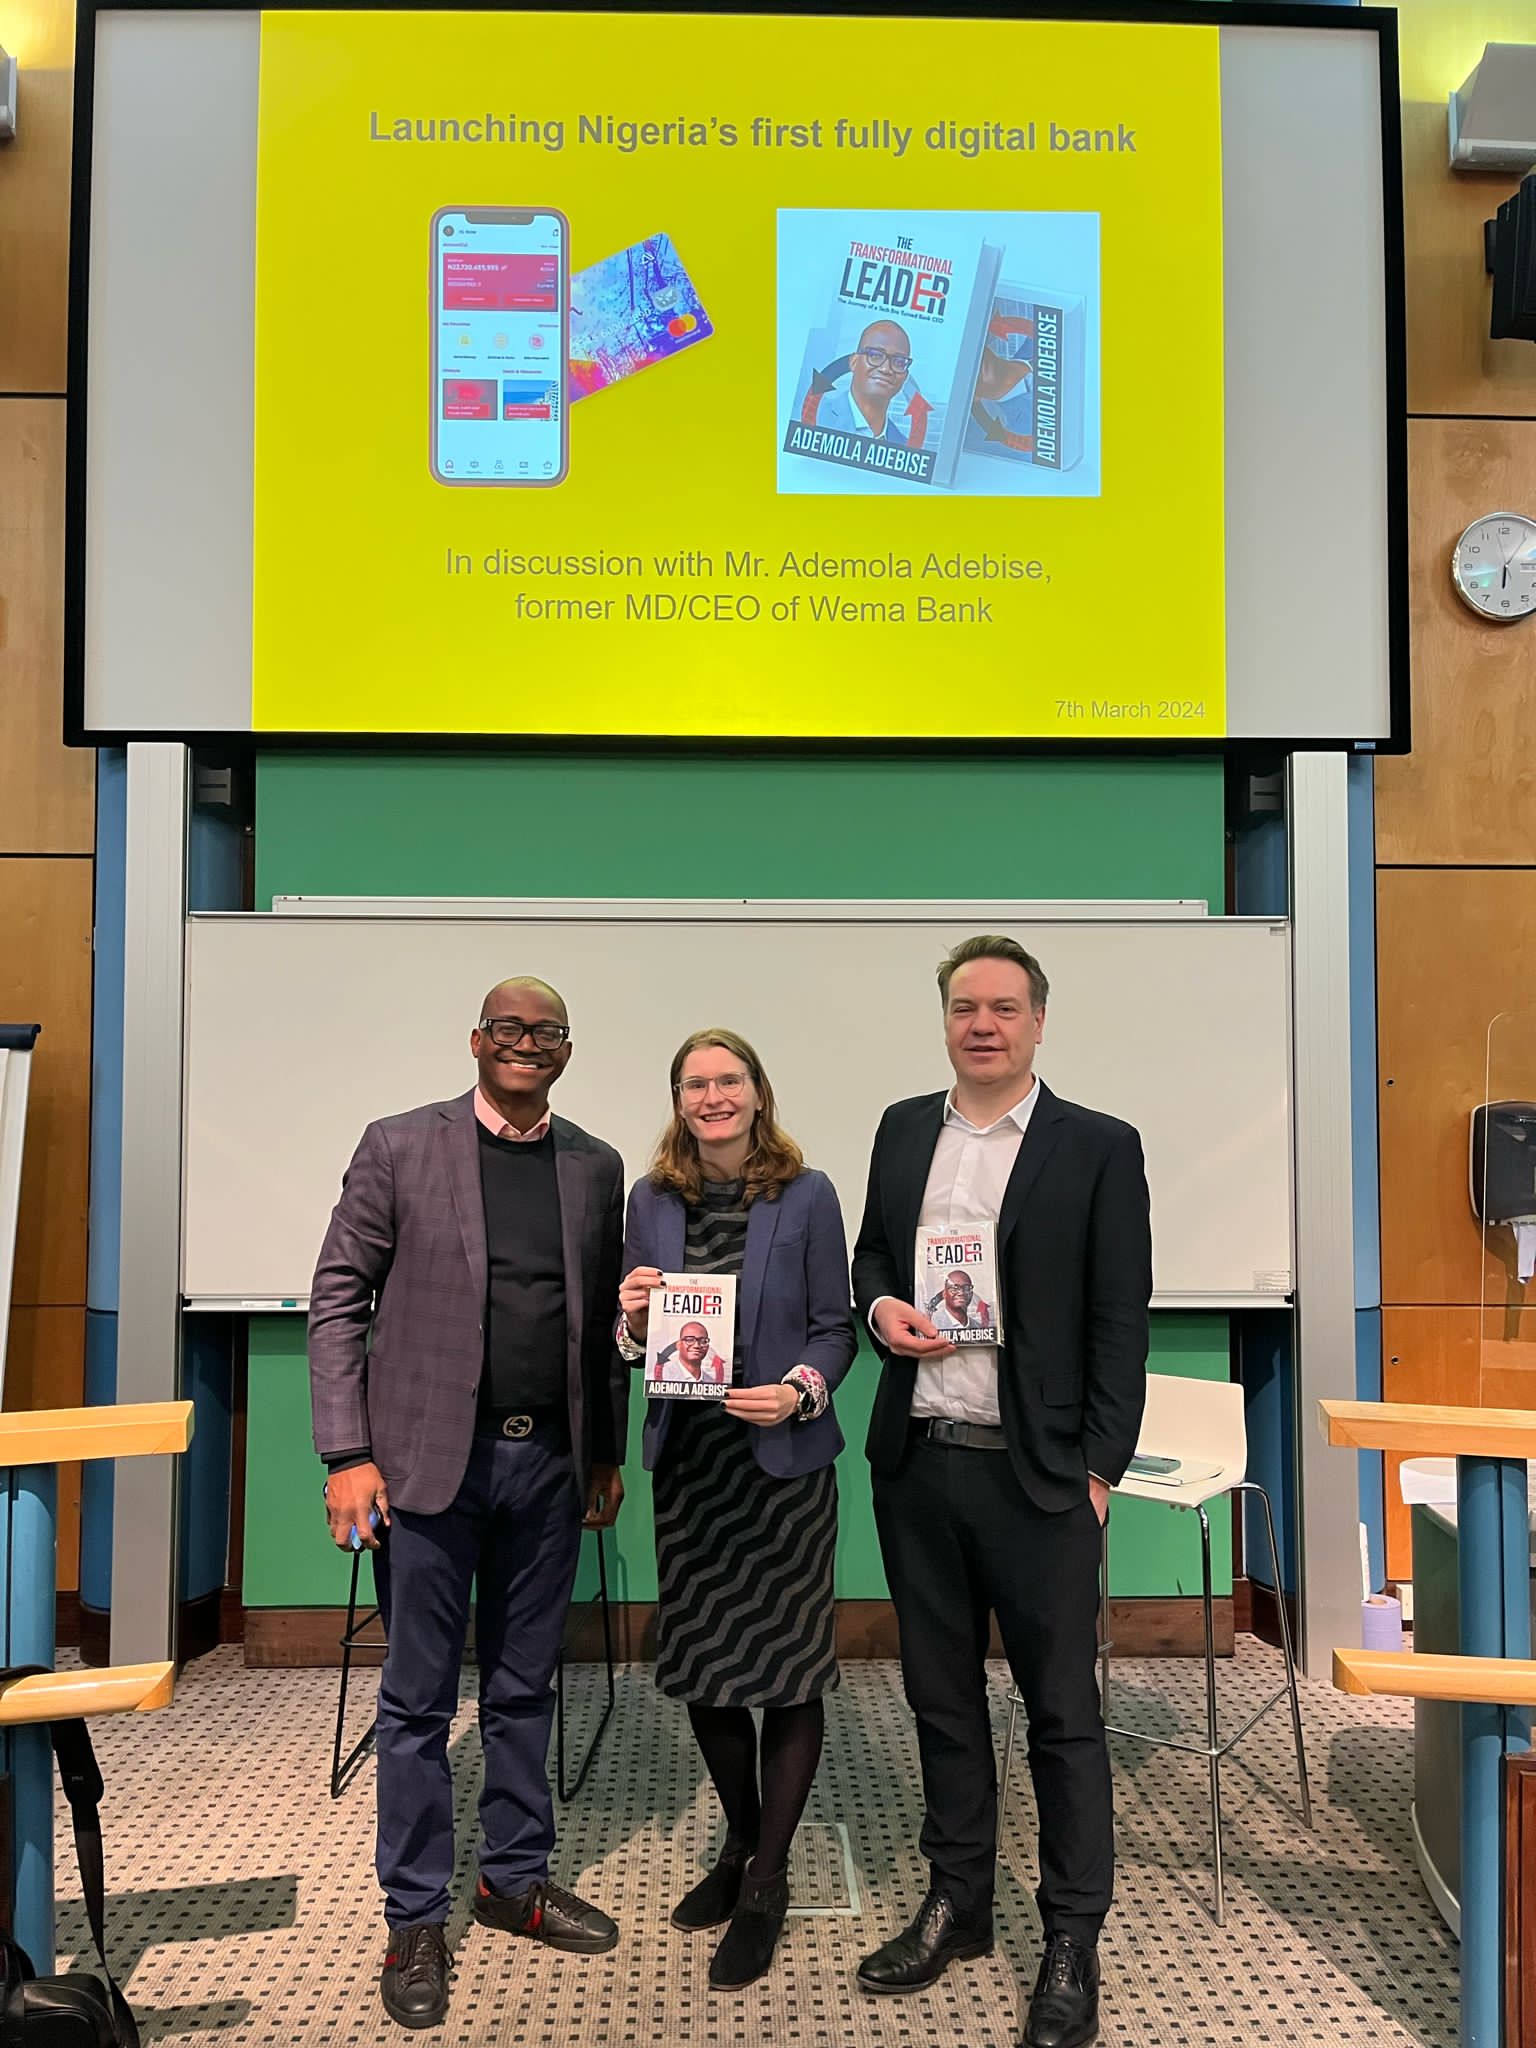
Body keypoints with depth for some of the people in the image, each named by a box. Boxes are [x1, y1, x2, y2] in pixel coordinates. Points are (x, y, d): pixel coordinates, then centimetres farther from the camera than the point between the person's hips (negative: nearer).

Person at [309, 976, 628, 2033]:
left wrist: (608, 1453, 12)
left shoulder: (597, 1168, 7)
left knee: (525, 1689, 15)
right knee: (420, 1700, 7)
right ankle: (416, 1918, 21)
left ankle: (516, 1878, 32)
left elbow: (604, 1318, 12)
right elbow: (338, 1300, -4)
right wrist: (348, 1453, -10)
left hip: (549, 1464, 3)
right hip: (431, 1460, -3)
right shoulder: (399, 1148, -3)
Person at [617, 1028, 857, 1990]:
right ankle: (740, 1841, 36)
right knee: (700, 1663, 12)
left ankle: (768, 1882, 19)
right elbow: (639, 1342, 10)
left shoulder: (807, 1196, -4)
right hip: (688, 1460, 4)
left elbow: (836, 1328, -2)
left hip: (784, 1461, -3)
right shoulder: (651, 1201, 5)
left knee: (790, 1666, 2)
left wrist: (800, 1389, -20)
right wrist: (633, 1321, -12)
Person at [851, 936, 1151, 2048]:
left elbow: (1121, 1320, -5)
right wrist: (881, 1306, -3)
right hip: (916, 1462, 5)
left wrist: (1100, 1468, -8)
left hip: (1036, 1471, -4)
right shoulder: (904, 1129, 9)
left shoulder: (1099, 1147, -4)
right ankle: (957, 1904, 33)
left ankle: (1073, 1945, 20)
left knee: (1063, 1711, 5)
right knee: (943, 1695, 16)